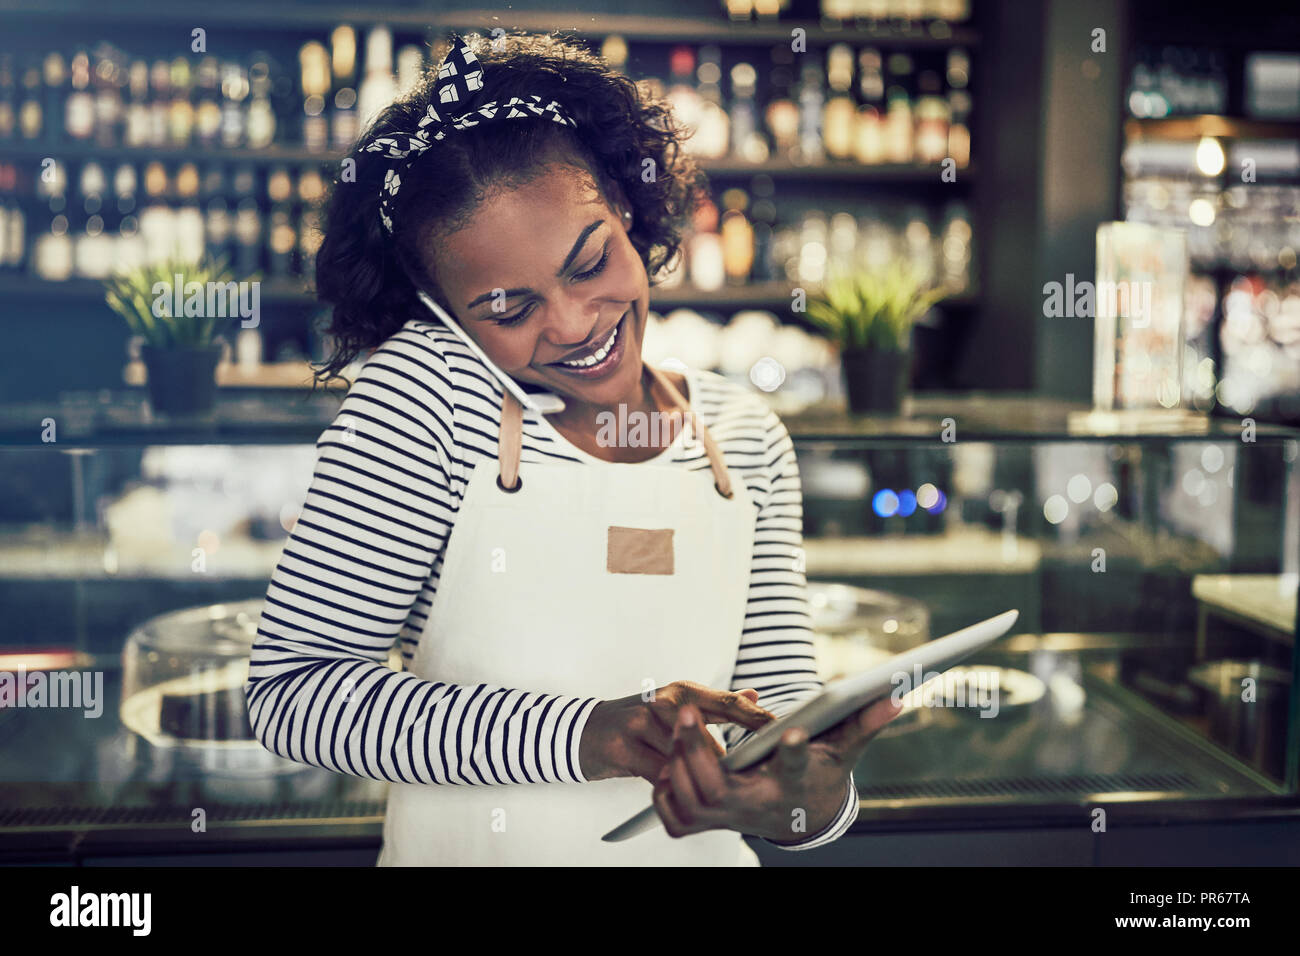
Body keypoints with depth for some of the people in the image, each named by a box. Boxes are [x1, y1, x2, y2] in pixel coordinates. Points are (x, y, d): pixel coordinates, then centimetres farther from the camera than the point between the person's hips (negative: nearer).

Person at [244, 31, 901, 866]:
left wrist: (816, 797, -20)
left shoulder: (750, 440, 3)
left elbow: (779, 700, 2)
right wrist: (582, 735, -21)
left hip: (699, 849, 3)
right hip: (463, 849, -3)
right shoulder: (423, 389, -9)